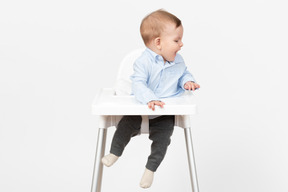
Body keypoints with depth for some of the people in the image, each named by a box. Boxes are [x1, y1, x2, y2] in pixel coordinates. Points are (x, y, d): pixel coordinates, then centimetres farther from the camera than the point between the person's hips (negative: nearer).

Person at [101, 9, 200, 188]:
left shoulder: (178, 61, -1)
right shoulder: (144, 61, -18)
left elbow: (184, 73, 18)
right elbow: (138, 83, -26)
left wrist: (187, 81, -6)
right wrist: (149, 99, -42)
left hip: (165, 114, 2)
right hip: (141, 110, -2)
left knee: (163, 137, -11)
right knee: (126, 125, -8)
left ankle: (151, 168, 6)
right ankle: (115, 152, 19)